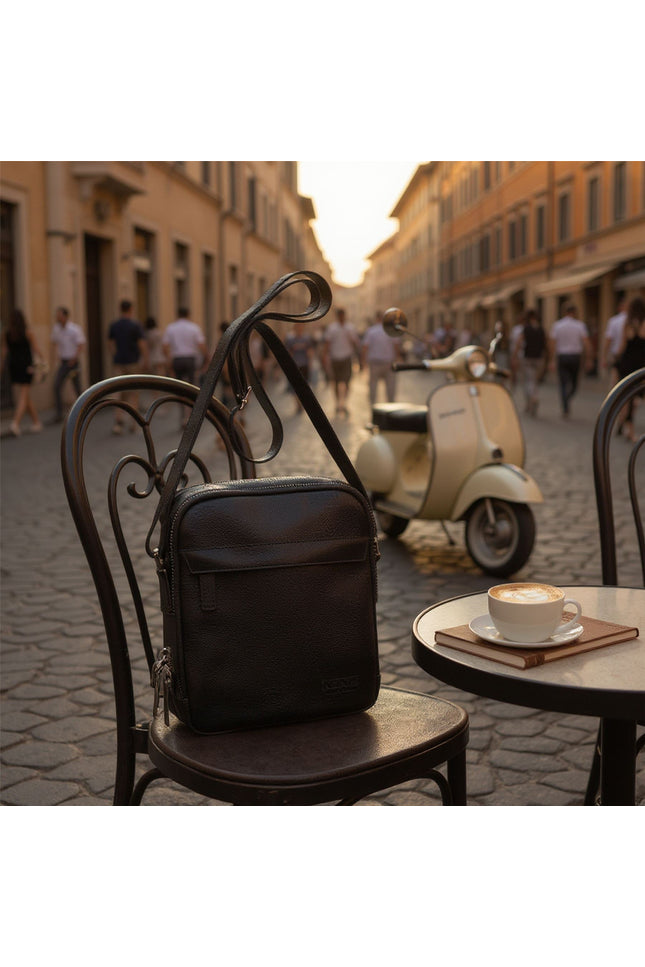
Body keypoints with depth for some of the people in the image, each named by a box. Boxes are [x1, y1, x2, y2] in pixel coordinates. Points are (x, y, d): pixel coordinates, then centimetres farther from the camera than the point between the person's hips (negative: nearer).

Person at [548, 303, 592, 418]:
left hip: (562, 357, 0)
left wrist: (553, 359, 0)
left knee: (564, 385, 2)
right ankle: (567, 400, -6)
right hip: (575, 356, 0)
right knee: (574, 383, 15)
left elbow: (552, 343, -4)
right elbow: (586, 343, -7)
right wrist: (588, 359, -2)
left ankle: (565, 410, -6)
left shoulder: (557, 325, 1)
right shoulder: (580, 325, -2)